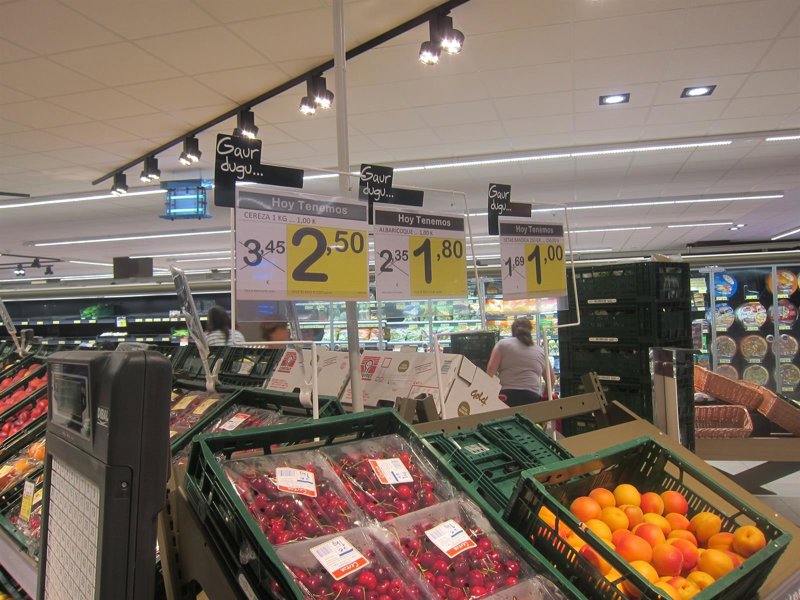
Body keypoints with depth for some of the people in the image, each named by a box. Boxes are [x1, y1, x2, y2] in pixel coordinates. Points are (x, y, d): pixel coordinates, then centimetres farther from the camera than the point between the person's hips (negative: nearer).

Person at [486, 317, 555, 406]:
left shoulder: (502, 344, 11)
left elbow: (491, 369, 1)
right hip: (533, 398, 2)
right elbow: (552, 380, 30)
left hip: (506, 396, -2)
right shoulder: (541, 351, 21)